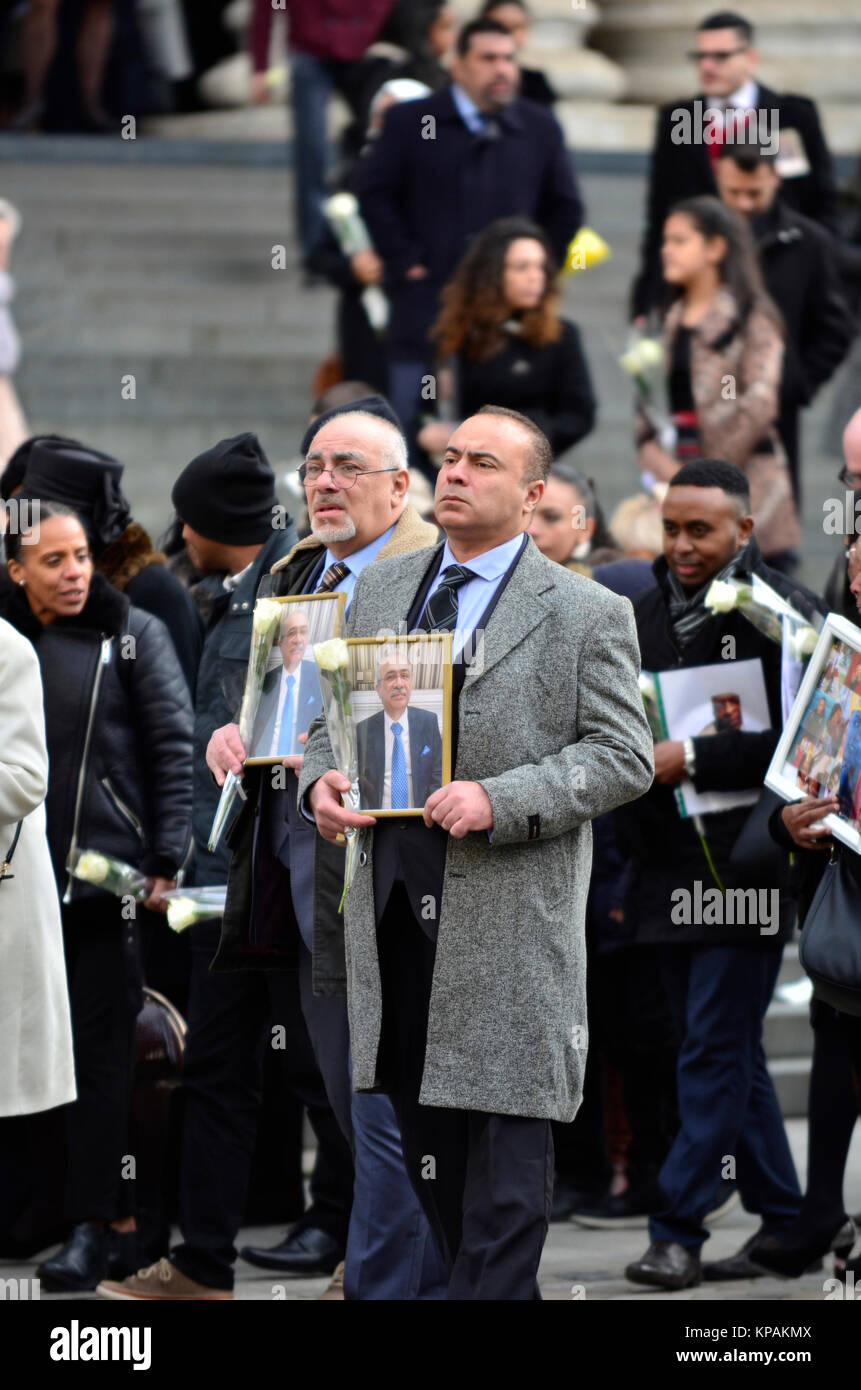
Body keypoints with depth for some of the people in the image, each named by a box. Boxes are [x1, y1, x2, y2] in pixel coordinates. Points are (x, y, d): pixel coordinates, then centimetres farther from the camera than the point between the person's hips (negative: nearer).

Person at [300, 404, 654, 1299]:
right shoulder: (379, 590, 14)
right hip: (392, 895, 5)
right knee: (422, 1126, 11)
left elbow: (624, 755, -6)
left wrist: (500, 802, -19)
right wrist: (321, 781, -5)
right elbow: (332, 714, 19)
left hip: (510, 913, -5)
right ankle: (490, 1286, 22)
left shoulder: (588, 614, -1)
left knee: (503, 1129, -5)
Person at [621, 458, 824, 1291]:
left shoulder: (781, 614, -7)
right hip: (669, 868, 7)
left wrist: (693, 760, -20)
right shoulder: (645, 616, 13)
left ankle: (679, 1231, -7)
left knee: (715, 1048, -8)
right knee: (729, 1051, 12)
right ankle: (785, 1220, 21)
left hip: (743, 867, -7)